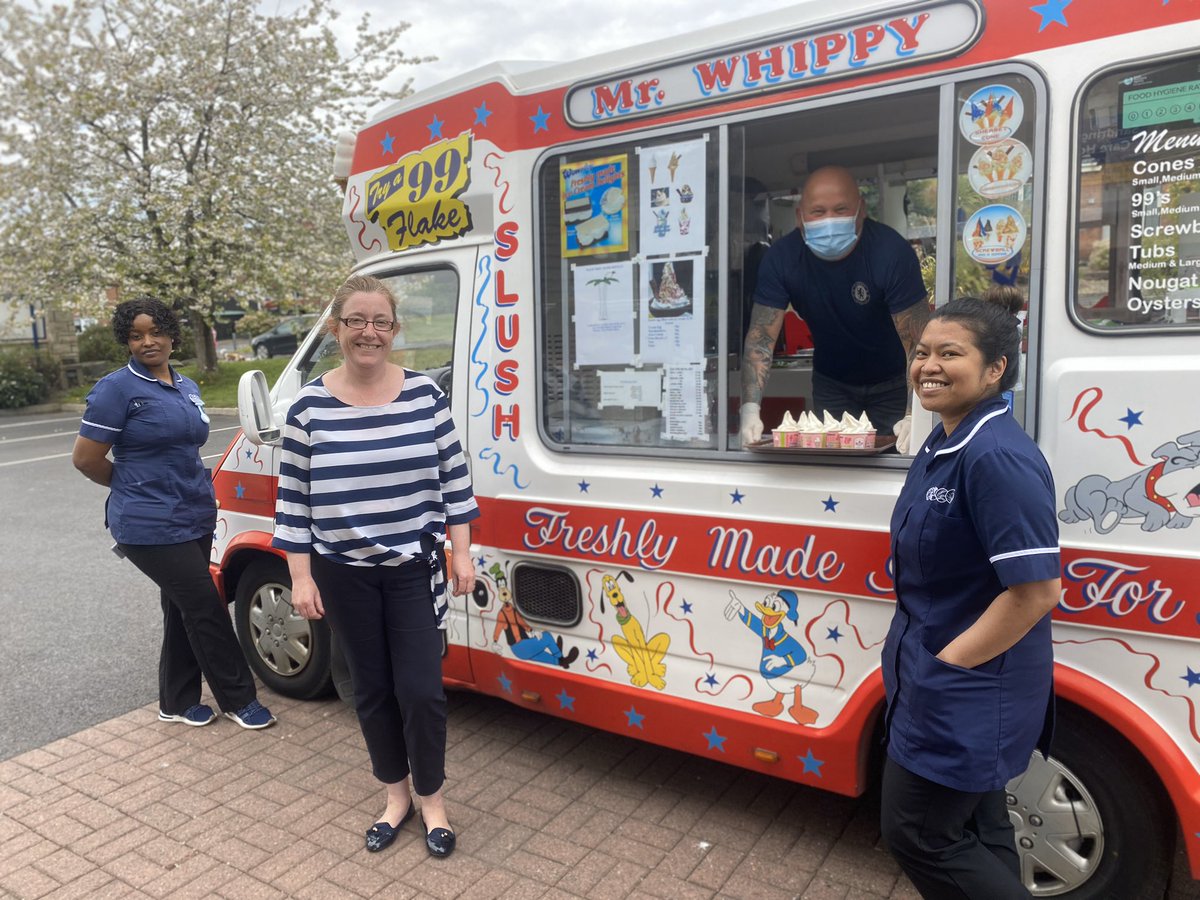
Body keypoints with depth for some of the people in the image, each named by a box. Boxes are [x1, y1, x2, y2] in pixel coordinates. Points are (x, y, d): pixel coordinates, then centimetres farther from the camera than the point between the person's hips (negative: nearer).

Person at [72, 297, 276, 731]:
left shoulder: (188, 387, 11)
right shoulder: (118, 388, -11)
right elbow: (86, 458, -9)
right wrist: (136, 488, 4)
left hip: (196, 517, 7)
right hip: (151, 526, -7)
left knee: (184, 610, 14)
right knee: (206, 607, -4)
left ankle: (177, 703, 28)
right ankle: (239, 698, 10)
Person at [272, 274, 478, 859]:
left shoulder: (425, 395, -4)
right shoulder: (308, 407, -5)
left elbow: (454, 477, 1)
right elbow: (292, 498, -1)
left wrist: (461, 553, -1)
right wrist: (301, 576, -3)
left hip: (415, 568, 0)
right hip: (345, 574, 1)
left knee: (420, 690, 1)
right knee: (372, 690, 14)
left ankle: (431, 800, 26)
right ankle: (396, 795, 35)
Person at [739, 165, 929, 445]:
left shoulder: (892, 251, -26)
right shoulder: (781, 257, -19)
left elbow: (921, 340, -28)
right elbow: (762, 335, -20)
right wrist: (750, 407, -34)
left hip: (892, 385, -2)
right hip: (830, 383, 2)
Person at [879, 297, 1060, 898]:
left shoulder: (997, 458, -24)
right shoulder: (941, 445, 6)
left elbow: (1038, 588, -28)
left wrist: (948, 660, -18)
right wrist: (922, 656, 11)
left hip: (970, 690, -9)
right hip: (940, 680, 9)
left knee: (917, 834, 4)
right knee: (972, 825, 23)